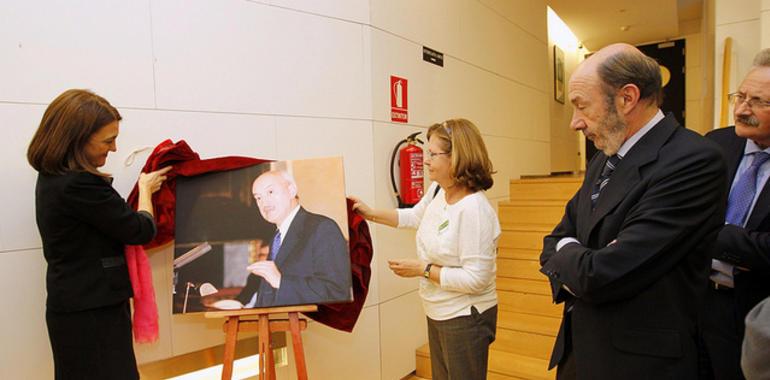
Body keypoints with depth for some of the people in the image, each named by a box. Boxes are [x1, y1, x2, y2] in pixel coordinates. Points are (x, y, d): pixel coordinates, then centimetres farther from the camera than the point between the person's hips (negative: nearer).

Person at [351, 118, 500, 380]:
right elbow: (414, 217, 18)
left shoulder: (474, 210, -29)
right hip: (438, 313, 8)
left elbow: (475, 279, -28)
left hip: (465, 318, -8)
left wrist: (423, 269, -22)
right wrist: (371, 214, 14)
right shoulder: (437, 190, -3)